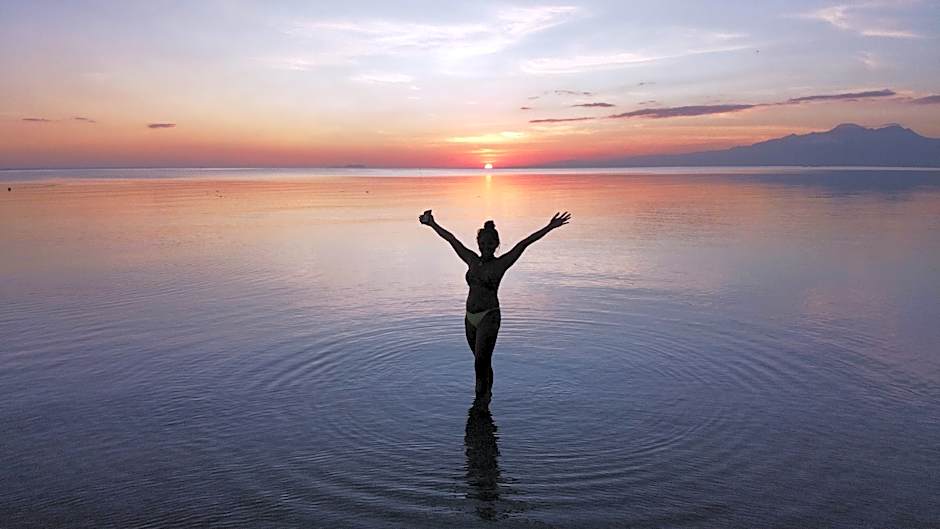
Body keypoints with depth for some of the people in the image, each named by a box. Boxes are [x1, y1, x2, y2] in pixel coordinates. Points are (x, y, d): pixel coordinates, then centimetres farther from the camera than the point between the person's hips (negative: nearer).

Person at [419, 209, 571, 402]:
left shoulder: (501, 264, -6)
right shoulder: (472, 260, 7)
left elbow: (524, 244, -14)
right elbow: (451, 239, 14)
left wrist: (550, 227, -19)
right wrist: (432, 224, 22)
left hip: (489, 317, -5)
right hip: (470, 317, 5)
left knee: (481, 362, -11)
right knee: (482, 361, 15)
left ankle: (482, 396, 1)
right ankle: (486, 393, 30)